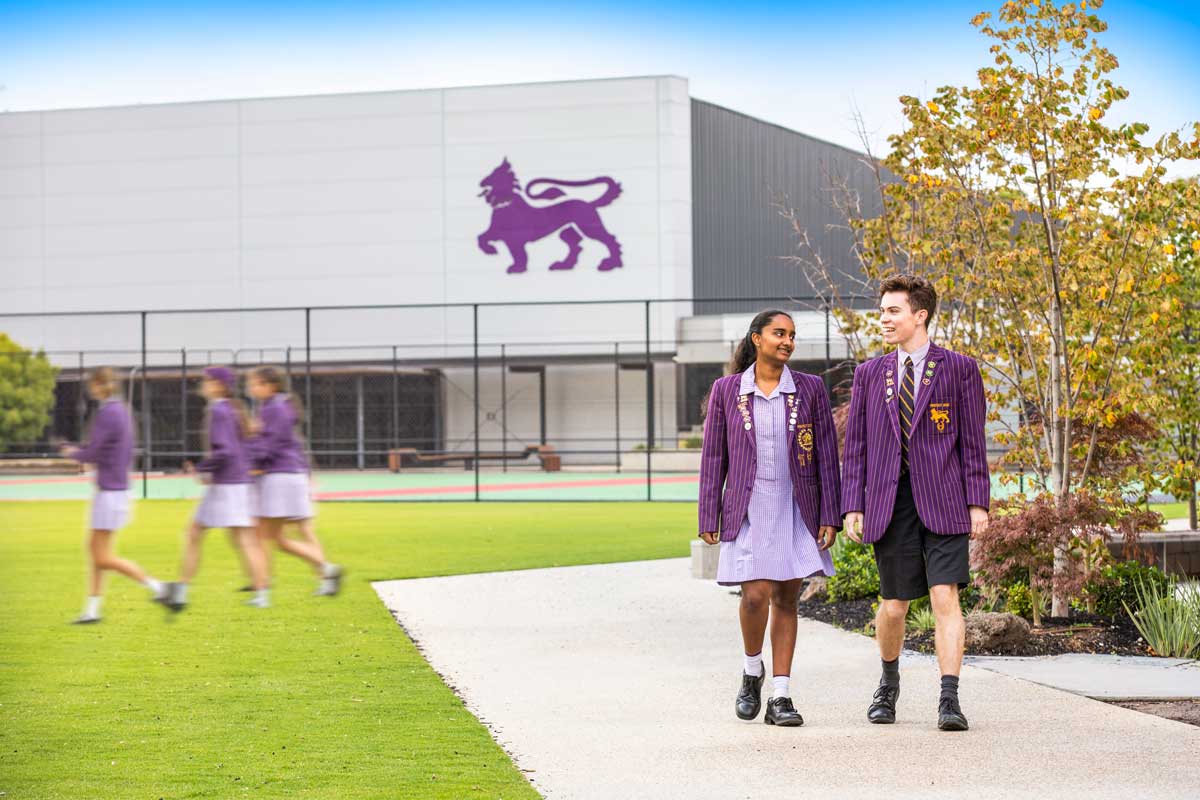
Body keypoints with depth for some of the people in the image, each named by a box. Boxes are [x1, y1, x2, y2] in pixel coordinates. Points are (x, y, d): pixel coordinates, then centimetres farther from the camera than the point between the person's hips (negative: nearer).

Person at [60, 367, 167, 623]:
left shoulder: (106, 414, -18)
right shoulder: (123, 411, 10)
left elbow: (90, 455, -19)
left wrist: (72, 451, 2)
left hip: (109, 493, -10)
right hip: (120, 486, 10)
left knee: (104, 558, -4)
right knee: (94, 549, 14)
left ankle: (156, 586, -4)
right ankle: (91, 610, 17)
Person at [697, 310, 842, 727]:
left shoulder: (810, 389, 3)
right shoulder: (726, 390, 2)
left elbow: (826, 455, 3)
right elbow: (713, 457, 5)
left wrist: (830, 516, -3)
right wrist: (709, 518, 1)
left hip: (796, 508, 1)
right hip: (748, 508, -1)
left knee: (786, 598, 3)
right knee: (756, 594, -14)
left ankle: (780, 697, 8)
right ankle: (752, 670, 13)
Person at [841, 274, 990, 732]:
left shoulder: (959, 369, 3)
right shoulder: (869, 374, 12)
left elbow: (973, 441, 2)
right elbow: (856, 446, 11)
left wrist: (978, 502, -5)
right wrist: (853, 506, 3)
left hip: (942, 502, -3)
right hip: (889, 503, 3)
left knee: (945, 598, -12)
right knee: (894, 607, 7)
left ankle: (949, 701, -11)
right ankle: (889, 682, 32)